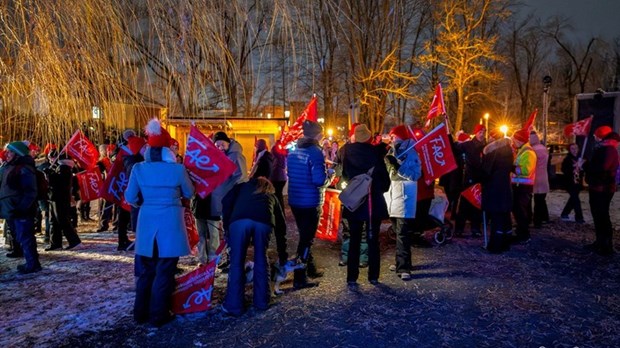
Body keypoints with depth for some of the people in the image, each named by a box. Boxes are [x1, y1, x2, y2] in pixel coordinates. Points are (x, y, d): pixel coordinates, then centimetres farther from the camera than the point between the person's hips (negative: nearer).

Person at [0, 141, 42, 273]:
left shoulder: (25, 169, -14)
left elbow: (30, 193, -18)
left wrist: (21, 208, -23)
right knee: (21, 238, 15)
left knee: (25, 238, -5)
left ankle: (32, 264, 4)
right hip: (11, 211, 10)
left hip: (22, 212, -10)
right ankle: (31, 262, 23)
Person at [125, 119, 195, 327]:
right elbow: (189, 193, 2)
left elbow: (130, 198, 2)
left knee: (146, 270, 18)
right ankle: (158, 315, 16)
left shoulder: (138, 169, -4)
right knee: (164, 272, 8)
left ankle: (141, 312, 28)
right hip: (170, 222, -3)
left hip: (146, 221, 3)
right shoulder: (177, 169, -11)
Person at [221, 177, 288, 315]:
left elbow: (227, 201, 16)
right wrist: (282, 255, 50)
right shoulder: (272, 196, 40)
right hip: (264, 221, 1)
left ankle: (234, 305, 20)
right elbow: (281, 226, 42)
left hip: (239, 220, -1)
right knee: (261, 260, 21)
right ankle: (262, 301, 31)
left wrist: (226, 227, 22)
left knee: (237, 262, 12)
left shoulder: (242, 186, 37)